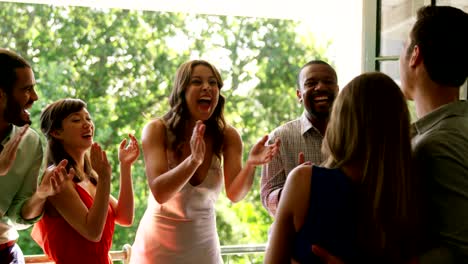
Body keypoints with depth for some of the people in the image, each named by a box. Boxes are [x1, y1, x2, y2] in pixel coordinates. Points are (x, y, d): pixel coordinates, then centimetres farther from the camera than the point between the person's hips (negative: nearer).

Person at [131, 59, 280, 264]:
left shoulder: (227, 136, -7)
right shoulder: (157, 130, -13)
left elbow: (234, 194, -16)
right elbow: (159, 192, -24)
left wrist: (251, 164, -35)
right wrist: (194, 160, -39)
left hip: (203, 245, 2)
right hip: (158, 243, -2)